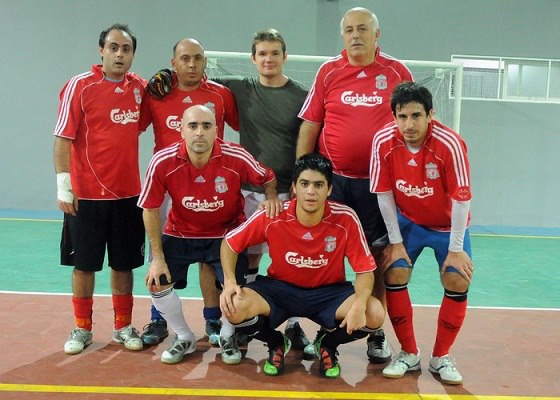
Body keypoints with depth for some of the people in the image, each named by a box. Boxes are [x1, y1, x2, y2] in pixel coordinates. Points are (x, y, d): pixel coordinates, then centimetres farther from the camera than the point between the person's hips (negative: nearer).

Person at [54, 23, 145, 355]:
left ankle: (124, 327, 25)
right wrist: (64, 187, -12)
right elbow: (63, 138, -8)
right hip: (86, 195, -3)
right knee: (84, 264, 8)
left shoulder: (140, 87, 5)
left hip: (128, 194, 3)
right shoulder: (79, 86, -7)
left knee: (124, 264, 11)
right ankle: (82, 329, 23)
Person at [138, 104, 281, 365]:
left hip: (226, 234, -1)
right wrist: (158, 257, -10)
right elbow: (150, 209, -10)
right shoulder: (163, 162, -22)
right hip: (180, 235, 1)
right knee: (156, 282, -11)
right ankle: (184, 338, 18)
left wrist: (272, 197, -25)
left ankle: (228, 336, 18)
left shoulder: (236, 157, -22)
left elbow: (268, 178, -2)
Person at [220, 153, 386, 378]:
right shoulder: (272, 216, -20)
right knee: (234, 307, -27)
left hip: (328, 292, 0)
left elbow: (365, 270, -14)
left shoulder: (346, 219, -21)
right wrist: (229, 281, -22)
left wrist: (360, 304, -34)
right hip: (279, 288, 0)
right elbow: (229, 243, -6)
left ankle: (327, 344, 9)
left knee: (374, 314, -26)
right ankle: (276, 343, 8)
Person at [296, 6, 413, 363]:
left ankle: (377, 333, 19)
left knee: (378, 256, 5)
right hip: (331, 179, 1)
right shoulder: (328, 72, 5)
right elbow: (309, 125, 5)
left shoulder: (397, 73, 3)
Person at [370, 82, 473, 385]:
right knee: (395, 274, -12)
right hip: (407, 221, 2)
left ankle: (441, 357, 11)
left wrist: (456, 249, -18)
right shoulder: (383, 142, -22)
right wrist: (396, 242, -10)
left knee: (457, 282, -11)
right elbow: (384, 194, -13)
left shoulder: (450, 144, -29)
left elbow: (461, 199, -23)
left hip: (448, 224, -1)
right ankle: (409, 353, 7)